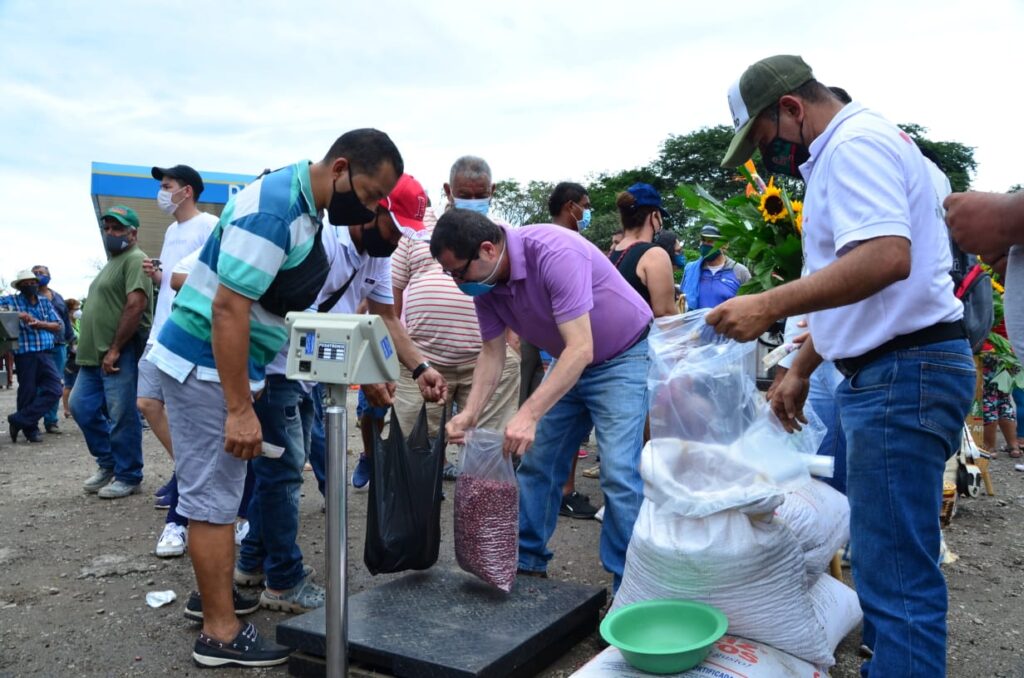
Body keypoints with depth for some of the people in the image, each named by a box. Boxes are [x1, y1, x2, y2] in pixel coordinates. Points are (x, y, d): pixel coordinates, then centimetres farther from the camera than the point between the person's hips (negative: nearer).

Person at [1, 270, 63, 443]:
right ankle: (30, 429, 17)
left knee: (54, 390, -7)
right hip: (24, 354, -3)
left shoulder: (45, 302, 13)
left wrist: (39, 323, -8)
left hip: (45, 354, 3)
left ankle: (18, 420, 2)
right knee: (28, 393, 2)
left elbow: (59, 326, 8)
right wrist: (17, 314, -17)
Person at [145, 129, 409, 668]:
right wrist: (240, 410, -26)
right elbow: (228, 309, -27)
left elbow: (285, 302, 17)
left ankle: (212, 593, 34)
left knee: (216, 489, 19)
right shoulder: (274, 208, -23)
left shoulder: (302, 205, 8)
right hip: (205, 366, -10)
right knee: (214, 497, -2)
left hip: (222, 364, 10)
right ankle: (220, 633, 9)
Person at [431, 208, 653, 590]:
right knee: (537, 464, 8)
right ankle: (527, 563, 22)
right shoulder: (483, 282, -10)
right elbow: (493, 353, -2)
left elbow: (581, 348, -37)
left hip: (623, 356, -7)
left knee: (618, 474, -15)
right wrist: (470, 414, -16)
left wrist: (529, 415, -43)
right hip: (569, 362, 8)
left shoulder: (554, 253, -34)